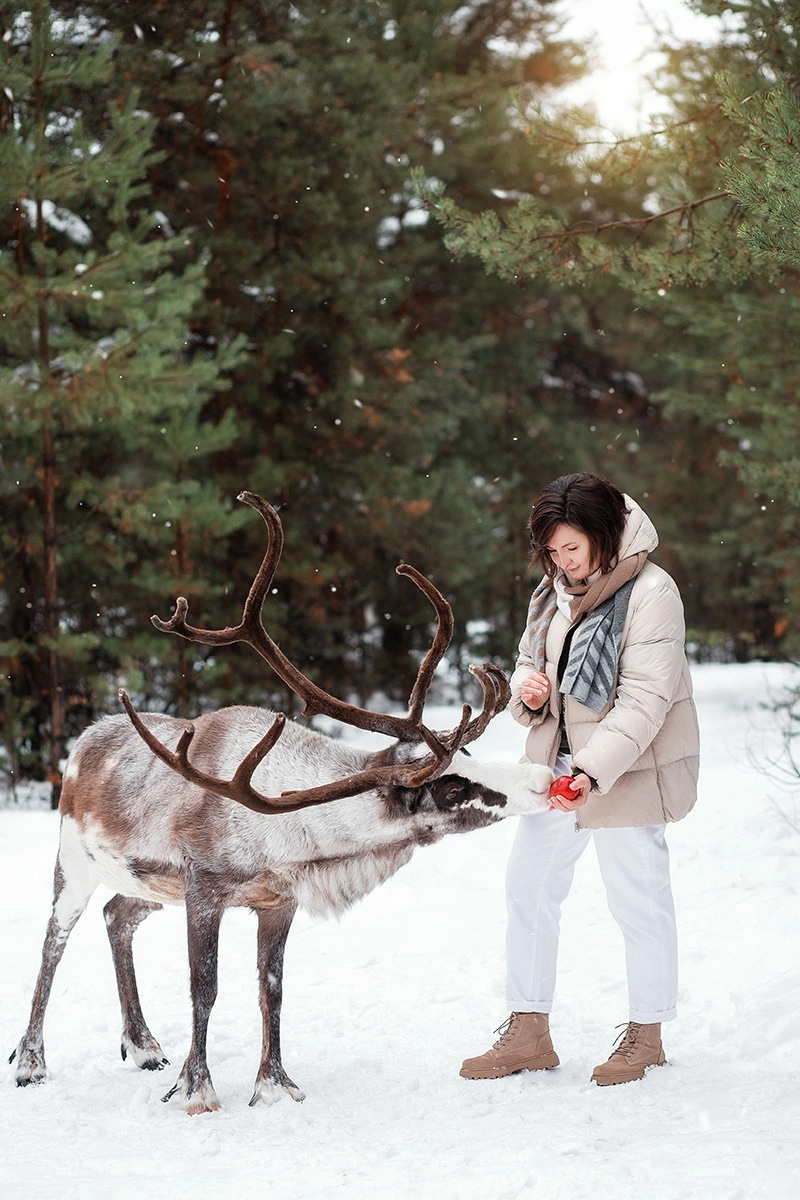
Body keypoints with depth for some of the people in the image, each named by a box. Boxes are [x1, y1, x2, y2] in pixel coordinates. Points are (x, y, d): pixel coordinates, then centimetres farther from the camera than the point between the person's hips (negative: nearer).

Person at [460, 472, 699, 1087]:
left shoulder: (651, 592, -16)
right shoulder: (555, 591, 7)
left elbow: (644, 699, -21)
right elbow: (532, 660, 17)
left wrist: (593, 770, -30)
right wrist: (526, 686, -8)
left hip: (627, 771, -7)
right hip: (557, 765, 8)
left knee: (638, 899, 2)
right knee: (529, 886, 8)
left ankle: (646, 1034, 19)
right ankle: (529, 1032, 19)